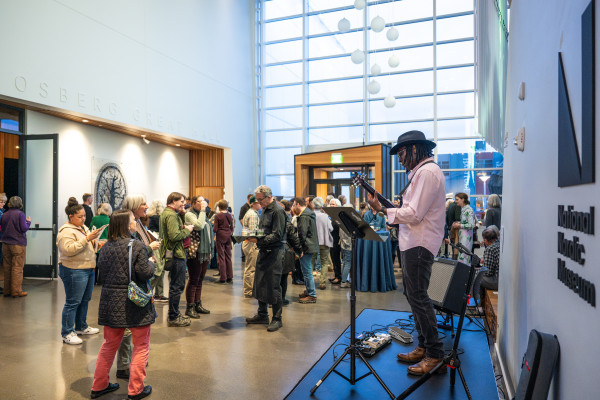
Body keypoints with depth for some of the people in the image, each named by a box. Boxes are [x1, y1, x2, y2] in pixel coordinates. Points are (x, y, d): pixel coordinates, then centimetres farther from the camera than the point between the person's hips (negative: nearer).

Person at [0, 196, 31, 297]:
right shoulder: (20, 214, -10)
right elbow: (24, 228, -12)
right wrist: (28, 222, 5)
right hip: (18, 244, -5)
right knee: (17, 267, -1)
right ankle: (16, 291, -1)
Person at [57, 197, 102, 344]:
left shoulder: (83, 228, 16)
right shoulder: (66, 231, -12)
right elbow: (69, 250, -24)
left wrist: (94, 241, 5)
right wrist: (87, 238, -26)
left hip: (88, 269, 9)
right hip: (74, 271, -9)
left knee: (85, 300, 16)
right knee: (73, 302, -4)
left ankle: (81, 327, 30)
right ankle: (67, 333, 6)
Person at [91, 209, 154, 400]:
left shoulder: (106, 247, 2)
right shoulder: (137, 246, -16)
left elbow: (101, 269, 7)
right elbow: (145, 273, -19)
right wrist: (151, 263, 0)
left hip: (111, 302, 6)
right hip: (135, 302, -6)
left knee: (110, 345, 21)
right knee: (141, 346, 9)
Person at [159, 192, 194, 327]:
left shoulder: (165, 213, 18)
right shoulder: (171, 215, -16)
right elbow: (174, 235, -27)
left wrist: (183, 228, 12)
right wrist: (187, 230, -11)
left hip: (173, 254, 11)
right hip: (176, 254, -11)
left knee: (175, 285, 19)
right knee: (177, 287, -3)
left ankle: (175, 313, 29)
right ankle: (173, 318, 5)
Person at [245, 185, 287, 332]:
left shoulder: (277, 211, -14)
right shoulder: (265, 210, 14)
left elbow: (277, 235, -20)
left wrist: (259, 240, -26)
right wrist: (253, 236, 7)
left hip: (274, 252, -9)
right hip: (263, 251, 9)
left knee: (273, 286, -3)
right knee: (260, 283, 14)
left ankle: (277, 319, 9)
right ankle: (262, 315, 27)